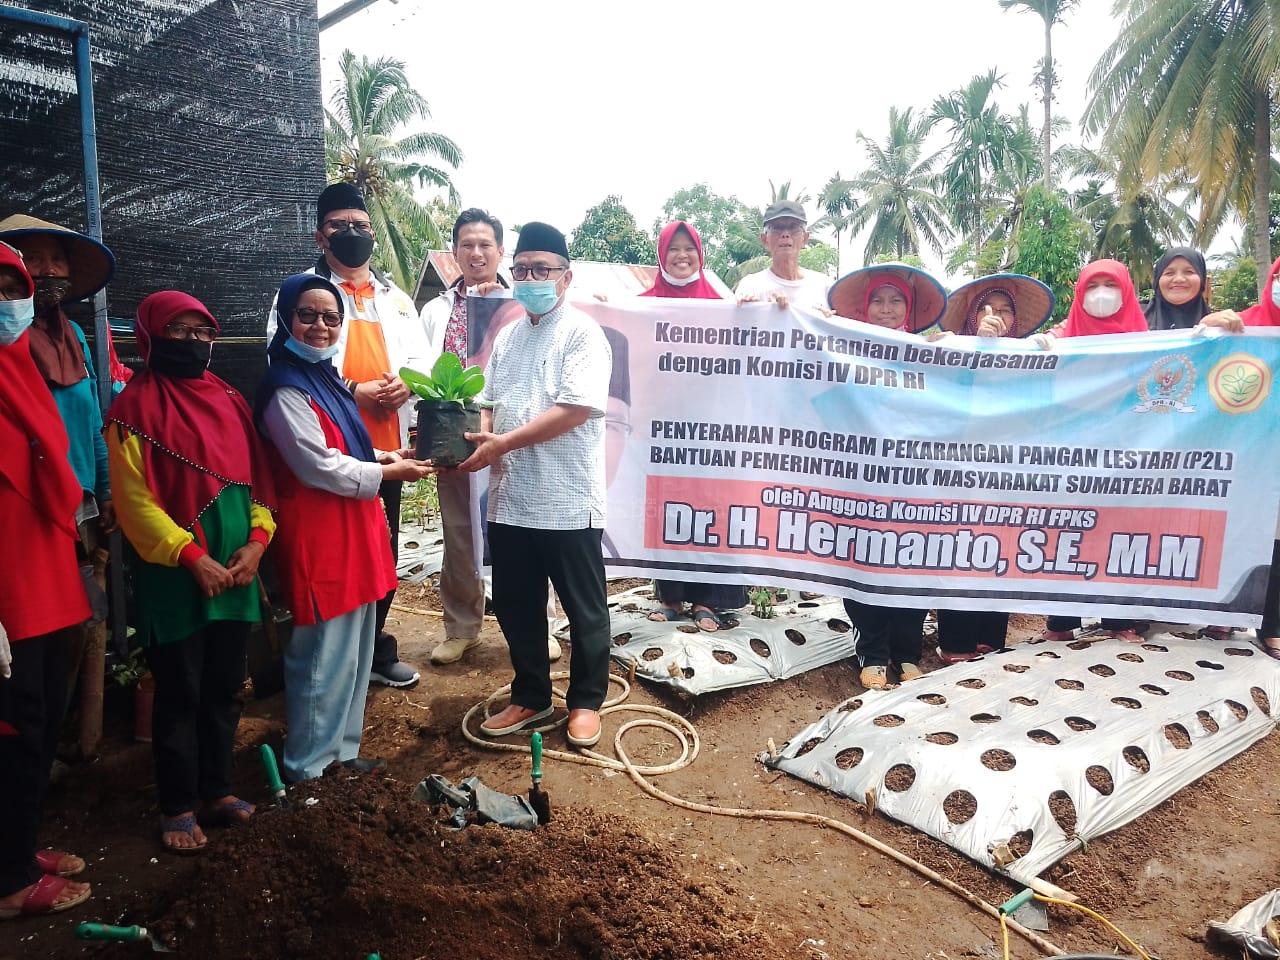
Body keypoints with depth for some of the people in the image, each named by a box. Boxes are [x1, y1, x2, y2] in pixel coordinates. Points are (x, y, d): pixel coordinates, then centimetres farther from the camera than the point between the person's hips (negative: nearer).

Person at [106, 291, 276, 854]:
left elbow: (257, 474, 10)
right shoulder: (136, 405, -7)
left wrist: (256, 540, -4)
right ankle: (176, 807, 20)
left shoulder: (228, 399, 10)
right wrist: (191, 556, -17)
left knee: (224, 688, 14)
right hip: (175, 575, -5)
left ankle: (216, 790, 28)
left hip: (236, 569, 5)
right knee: (180, 694, 5)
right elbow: (133, 498, -12)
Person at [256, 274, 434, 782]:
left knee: (354, 651, 17)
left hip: (351, 530, 10)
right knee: (324, 655, 1)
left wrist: (385, 455, 8)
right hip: (318, 536, -9)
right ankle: (306, 766, 17)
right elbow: (320, 466, -19)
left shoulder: (326, 377, 14)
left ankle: (341, 748, 32)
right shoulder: (286, 390, -15)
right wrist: (390, 473, -11)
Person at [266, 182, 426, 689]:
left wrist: (406, 382, -7)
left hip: (387, 445, 5)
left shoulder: (396, 297, 17)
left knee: (384, 549, 13)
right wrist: (352, 391, -19)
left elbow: (420, 357, 15)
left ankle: (374, 646, 29)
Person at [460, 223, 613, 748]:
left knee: (584, 609, 8)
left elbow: (577, 408, -19)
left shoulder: (582, 333, -8)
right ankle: (530, 697, 33)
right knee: (515, 607, 16)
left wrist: (504, 442, -20)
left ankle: (586, 701, 25)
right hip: (510, 498, 7)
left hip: (568, 501, -7)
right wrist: (481, 435, -7)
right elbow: (490, 403, 16)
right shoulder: (508, 337, 15)